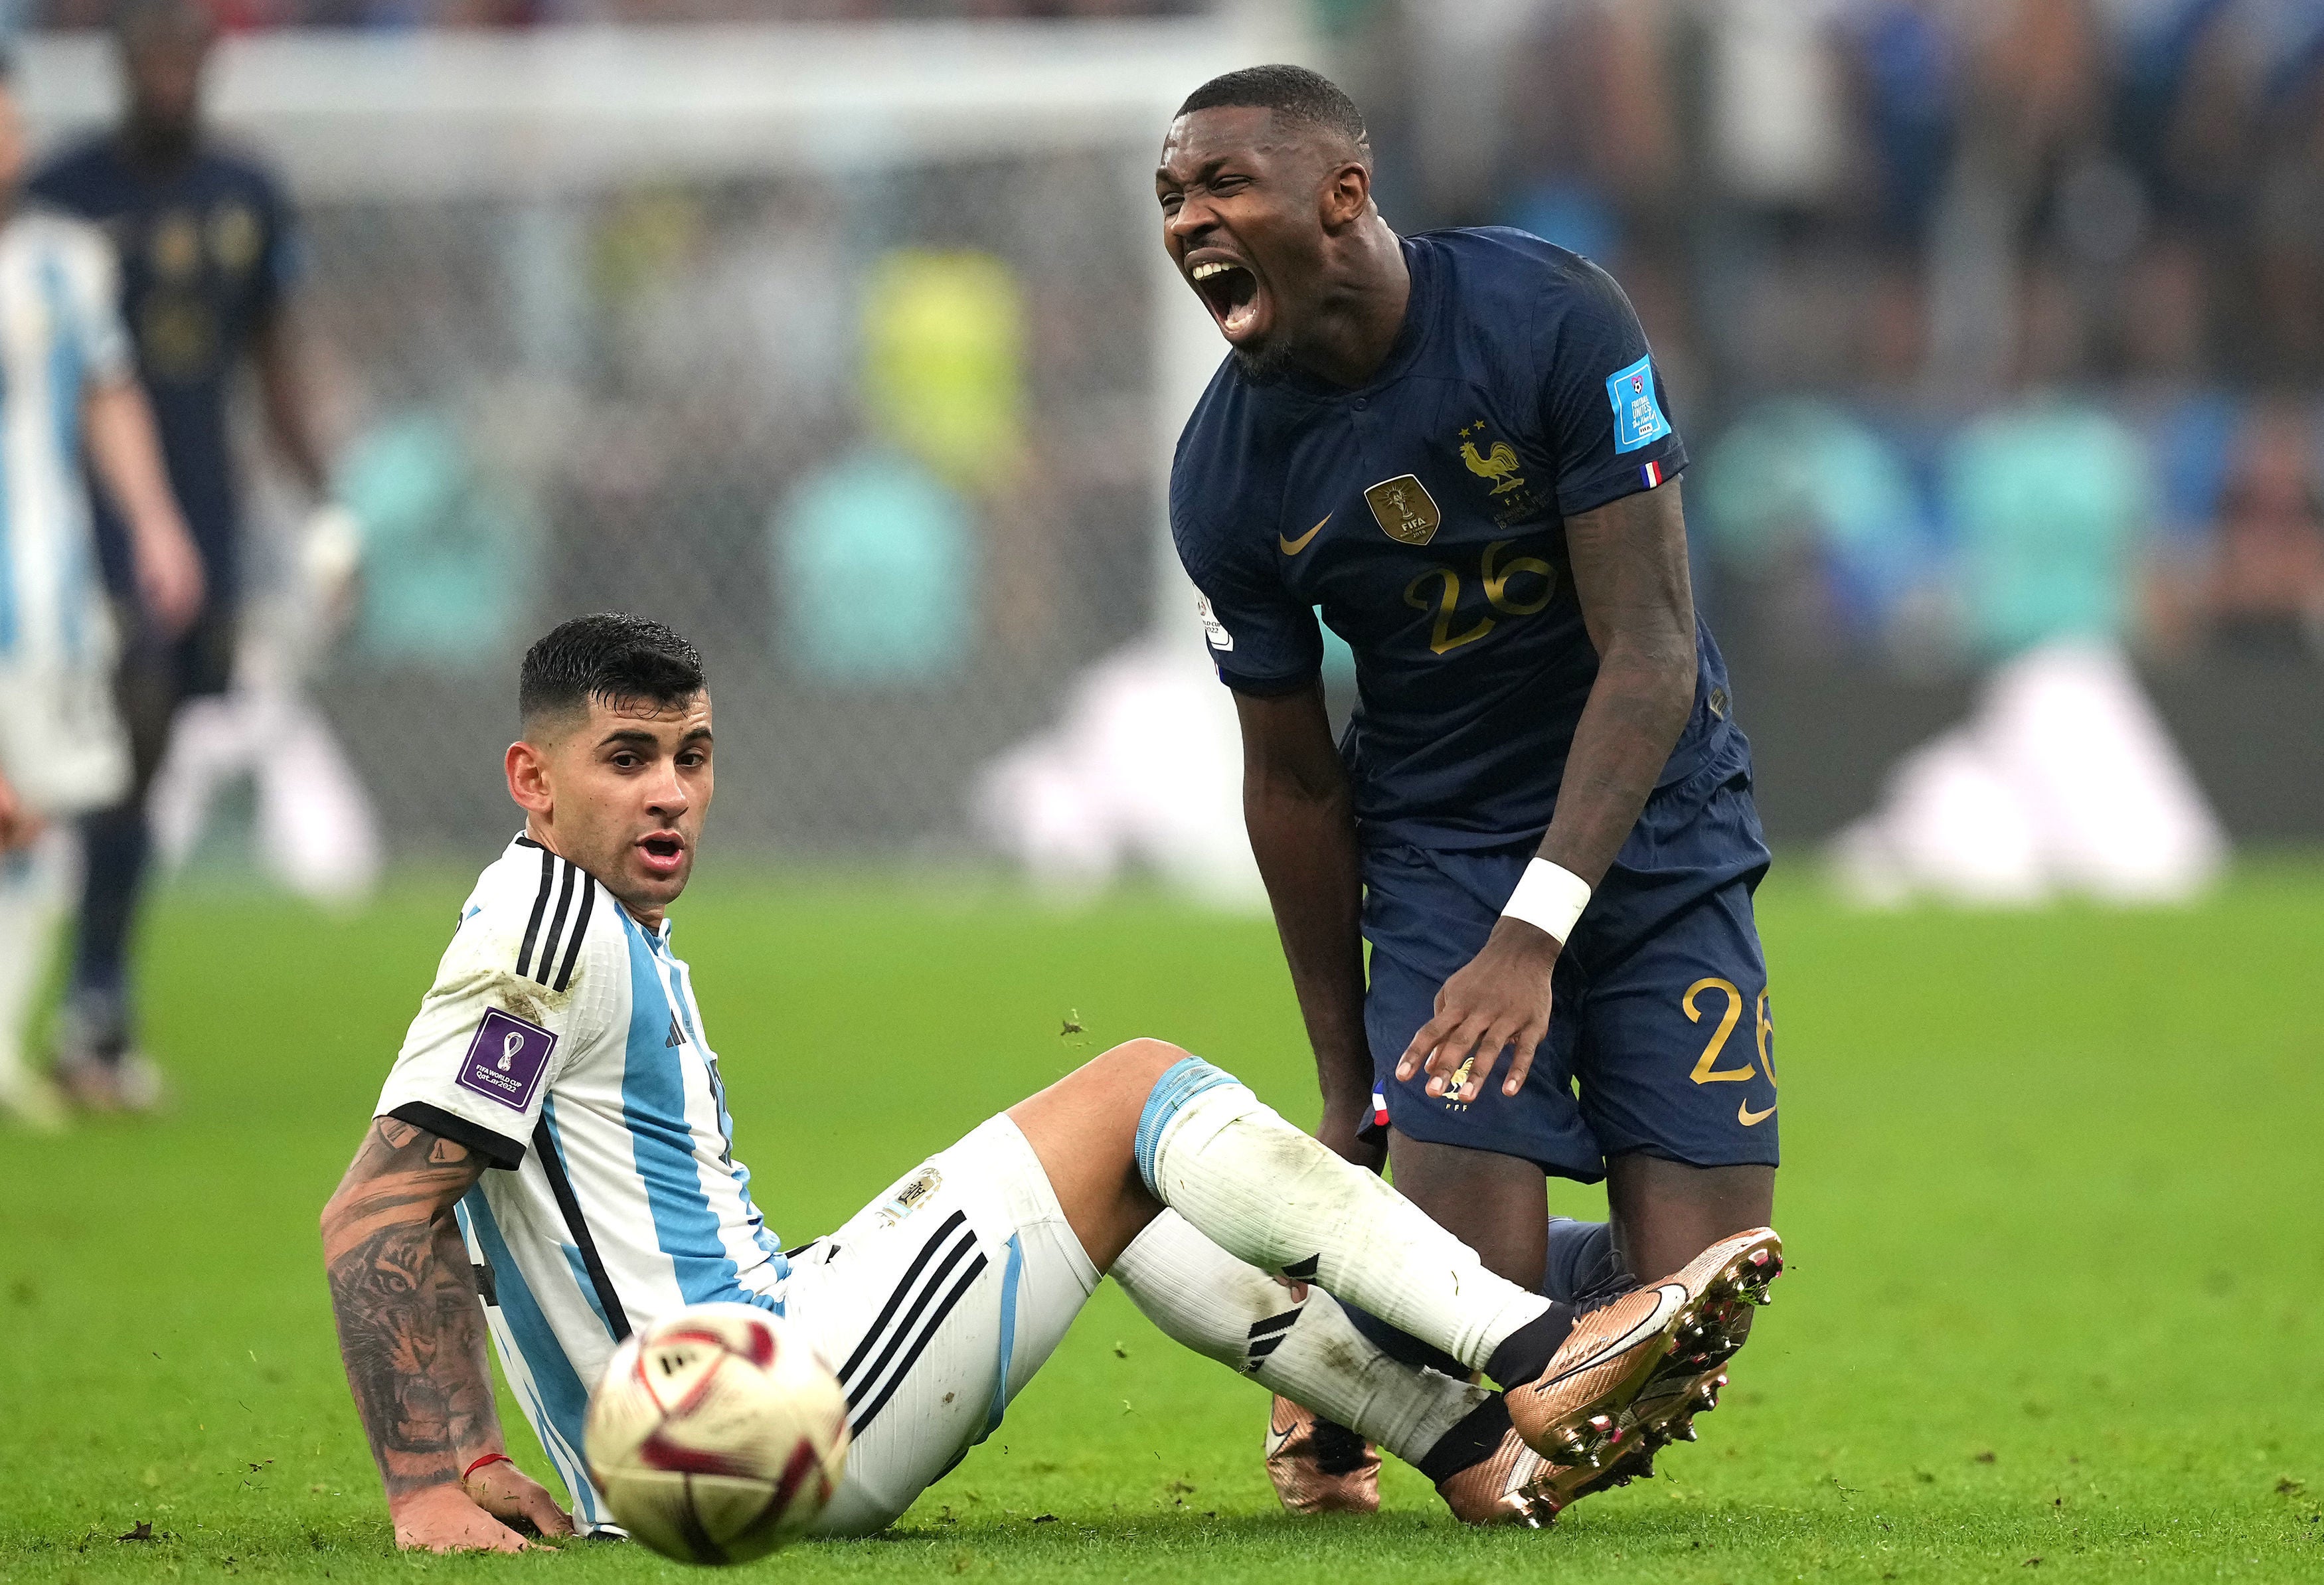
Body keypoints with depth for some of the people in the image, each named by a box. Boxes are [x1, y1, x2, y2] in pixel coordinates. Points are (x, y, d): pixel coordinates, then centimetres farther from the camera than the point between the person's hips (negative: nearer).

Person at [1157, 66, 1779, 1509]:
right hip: (1441, 844, 1)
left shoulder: (1549, 319, -19)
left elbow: (1650, 649, -21)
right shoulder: (1228, 471, -11)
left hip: (1655, 827, -1)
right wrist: (1348, 1085, 4)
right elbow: (1294, 781, 0)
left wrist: (1533, 932, -31)